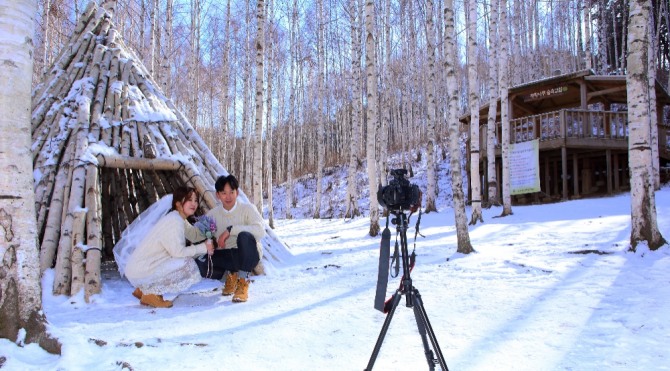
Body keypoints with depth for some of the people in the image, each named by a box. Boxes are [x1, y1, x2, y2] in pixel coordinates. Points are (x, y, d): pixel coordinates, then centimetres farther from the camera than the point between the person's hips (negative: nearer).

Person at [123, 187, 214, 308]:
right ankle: (150, 294, -8)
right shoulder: (174, 221, -17)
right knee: (187, 264, -19)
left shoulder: (180, 220, 13)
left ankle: (142, 289, 14)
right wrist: (203, 248, -11)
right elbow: (178, 251, -21)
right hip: (139, 271, -10)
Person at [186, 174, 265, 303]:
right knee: (200, 262, -24)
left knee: (245, 236, -36)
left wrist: (231, 229, -29)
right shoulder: (213, 214, 4)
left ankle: (243, 282, -18)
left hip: (247, 255, -4)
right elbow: (195, 235, -1)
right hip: (225, 257, 4)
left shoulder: (247, 208, -9)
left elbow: (260, 231, -26)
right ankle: (230, 274, 6)